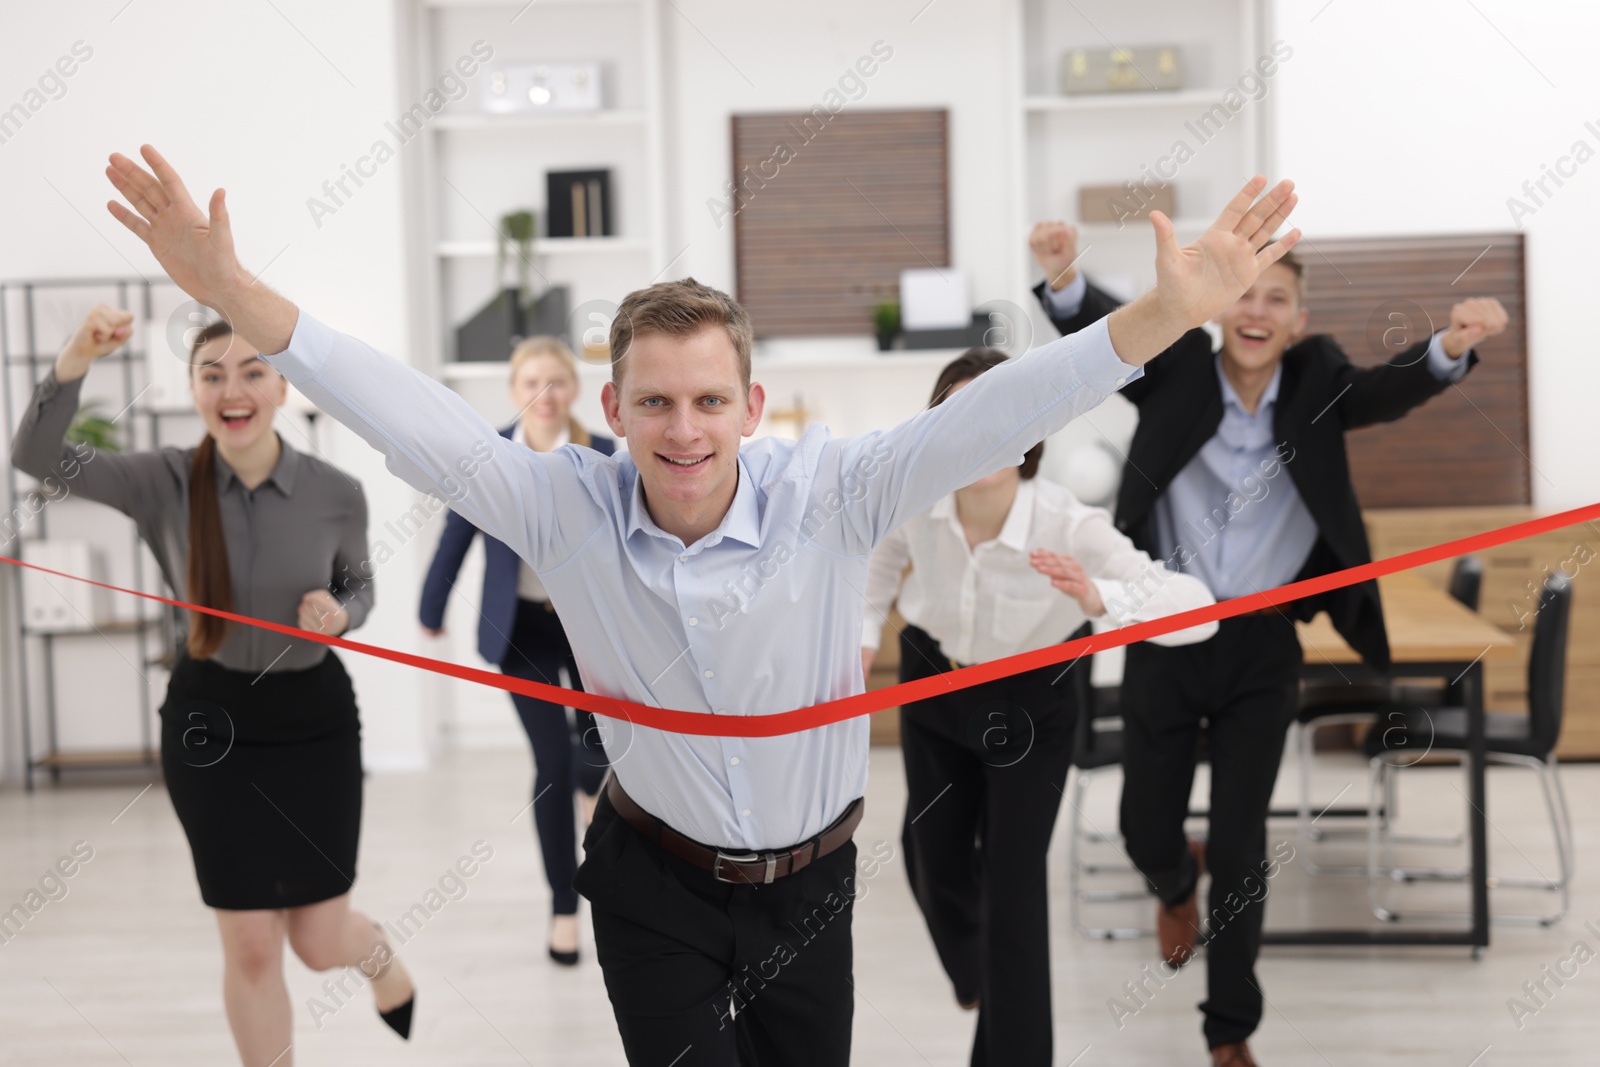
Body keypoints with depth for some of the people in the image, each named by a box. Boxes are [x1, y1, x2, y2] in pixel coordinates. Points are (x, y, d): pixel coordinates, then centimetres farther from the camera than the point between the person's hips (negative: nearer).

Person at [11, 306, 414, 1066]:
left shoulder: (336, 494, -11)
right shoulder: (167, 483, -12)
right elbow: (35, 457, -22)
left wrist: (338, 615, -17)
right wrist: (76, 360, -38)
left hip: (312, 719, 0)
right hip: (209, 721, 0)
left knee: (318, 942, 8)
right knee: (250, 948, 3)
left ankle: (380, 955, 46)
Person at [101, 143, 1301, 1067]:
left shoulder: (829, 497, -19)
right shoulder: (567, 509, -16)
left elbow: (985, 418, -28)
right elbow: (418, 421, -21)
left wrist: (1163, 316, -40)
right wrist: (237, 293, -31)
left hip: (807, 877, 1)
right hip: (656, 886, 0)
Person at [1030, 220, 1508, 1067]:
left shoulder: (1318, 385, -7)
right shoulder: (1174, 371, -9)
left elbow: (1391, 389, -25)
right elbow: (1103, 332, -26)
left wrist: (1451, 347, -48)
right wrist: (1065, 280, -49)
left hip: (1261, 648, 0)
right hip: (1165, 637, 0)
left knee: (1241, 849, 2)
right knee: (1147, 831, 10)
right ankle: (1176, 885, 50)